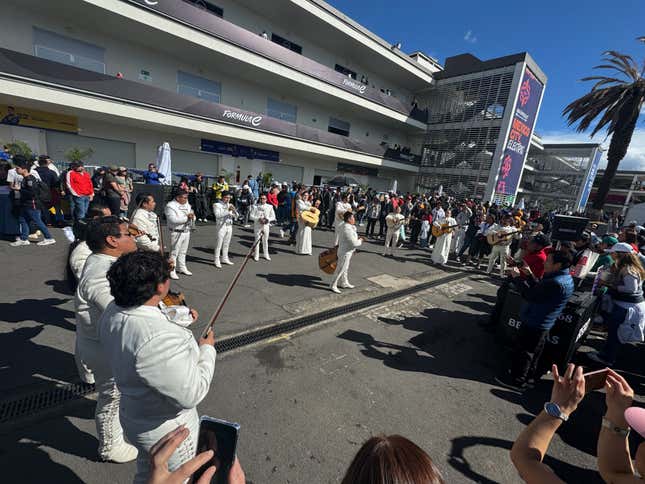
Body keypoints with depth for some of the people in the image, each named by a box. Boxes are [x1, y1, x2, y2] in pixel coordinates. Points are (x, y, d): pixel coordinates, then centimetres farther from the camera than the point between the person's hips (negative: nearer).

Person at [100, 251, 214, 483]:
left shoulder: (113, 312, -14)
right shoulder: (159, 340, -42)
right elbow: (191, 394, -32)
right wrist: (207, 350, -19)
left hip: (134, 417, 7)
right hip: (167, 429, -7)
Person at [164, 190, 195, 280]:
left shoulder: (187, 205, 13)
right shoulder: (171, 206, -11)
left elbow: (192, 216, 15)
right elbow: (173, 220, -23)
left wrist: (192, 216, -8)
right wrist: (186, 217, -21)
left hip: (186, 231, 7)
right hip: (177, 232, -7)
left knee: (183, 252, 16)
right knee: (174, 252, -2)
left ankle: (181, 268, 29)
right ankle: (172, 271, 6)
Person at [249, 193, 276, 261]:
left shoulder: (270, 207, 4)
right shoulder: (255, 206, -1)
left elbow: (273, 217, 5)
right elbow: (251, 216, -5)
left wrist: (267, 219, -13)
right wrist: (259, 219, -19)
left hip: (266, 225, 2)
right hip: (257, 225, -2)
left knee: (265, 240, 10)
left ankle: (266, 255, 23)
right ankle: (256, 255, 15)